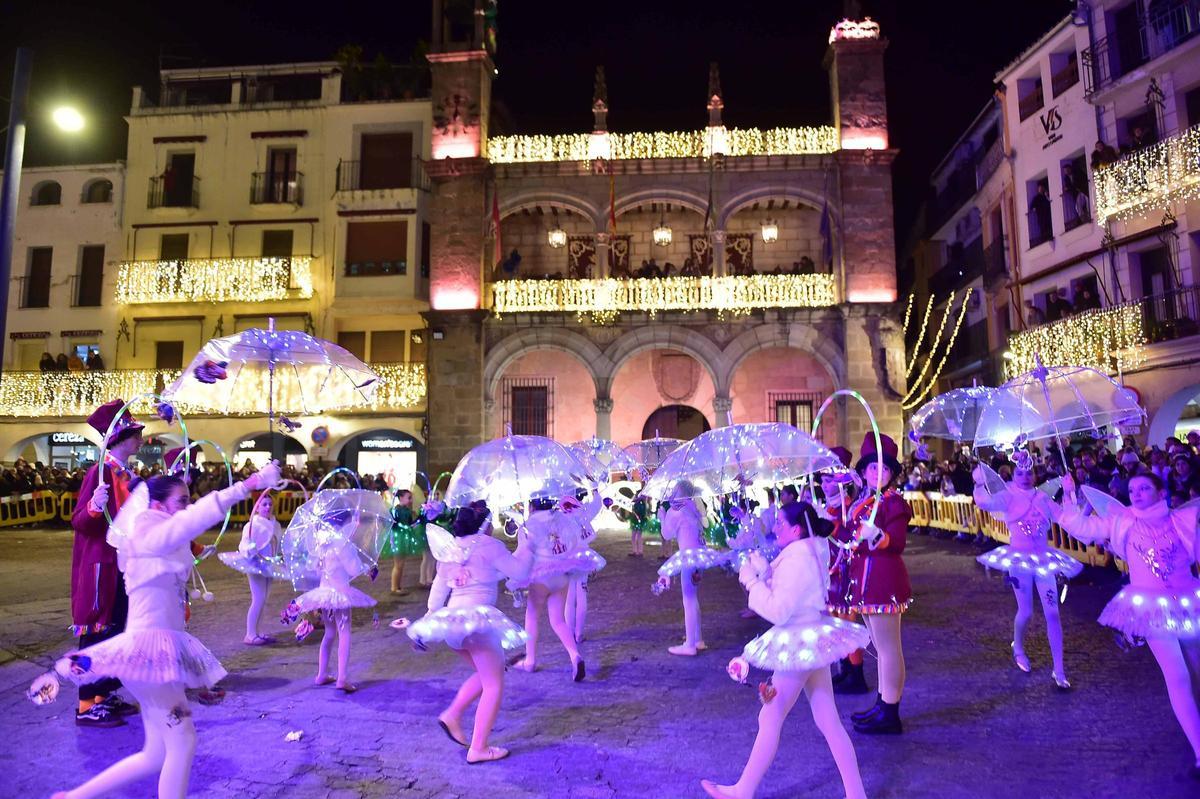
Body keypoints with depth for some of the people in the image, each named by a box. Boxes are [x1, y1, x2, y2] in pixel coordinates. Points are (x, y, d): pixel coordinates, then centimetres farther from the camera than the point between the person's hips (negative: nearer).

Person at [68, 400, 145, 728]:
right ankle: (87, 706, 8)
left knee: (117, 631, 14)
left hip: (124, 567, 9)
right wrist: (94, 507, -38)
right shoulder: (99, 473, -15)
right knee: (96, 633, -2)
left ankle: (106, 695, 26)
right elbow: (78, 522, -19)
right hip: (101, 566, -9)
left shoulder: (129, 475, 10)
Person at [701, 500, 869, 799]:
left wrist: (750, 579, -14)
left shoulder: (798, 557, -22)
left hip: (799, 646, -10)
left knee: (770, 719, 4)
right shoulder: (811, 551, 8)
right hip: (813, 641, 10)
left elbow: (778, 611, -23)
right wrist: (764, 570, 6)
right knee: (829, 722, 12)